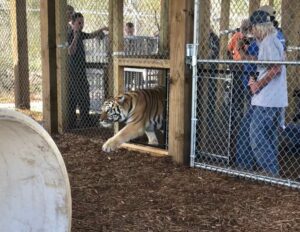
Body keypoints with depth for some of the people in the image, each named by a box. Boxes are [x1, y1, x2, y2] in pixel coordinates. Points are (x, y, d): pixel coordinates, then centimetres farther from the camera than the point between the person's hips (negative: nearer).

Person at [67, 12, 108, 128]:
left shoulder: (80, 34, 13)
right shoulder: (70, 35, -13)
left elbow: (90, 35, 33)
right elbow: (70, 52, -27)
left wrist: (101, 29, 20)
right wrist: (76, 36, -29)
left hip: (81, 71, 9)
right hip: (74, 72, -9)